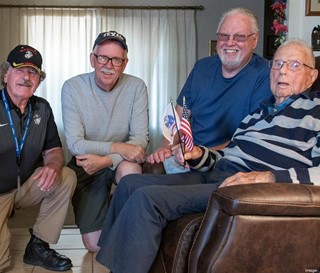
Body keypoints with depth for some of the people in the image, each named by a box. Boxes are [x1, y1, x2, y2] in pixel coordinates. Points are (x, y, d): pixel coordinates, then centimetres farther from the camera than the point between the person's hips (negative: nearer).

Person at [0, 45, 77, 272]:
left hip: (27, 186, 6)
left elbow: (54, 150, 4)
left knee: (67, 178, -18)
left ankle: (38, 247, -7)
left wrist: (53, 166, -21)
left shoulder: (42, 108, 3)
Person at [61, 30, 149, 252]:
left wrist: (106, 160, -30)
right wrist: (117, 147, -30)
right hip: (85, 166, 0)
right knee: (96, 245, -5)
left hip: (123, 162, 0)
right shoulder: (72, 88, -12)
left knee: (130, 169, -37)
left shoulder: (136, 87, -11)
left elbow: (141, 139, -15)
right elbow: (75, 144, -17)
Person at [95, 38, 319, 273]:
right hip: (211, 175, 9)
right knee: (130, 183, 6)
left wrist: (269, 176, -24)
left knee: (147, 197, -22)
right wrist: (199, 155, 6)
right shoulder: (261, 109, 23)